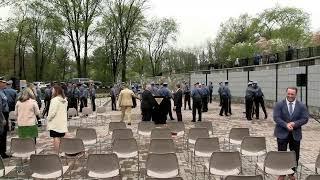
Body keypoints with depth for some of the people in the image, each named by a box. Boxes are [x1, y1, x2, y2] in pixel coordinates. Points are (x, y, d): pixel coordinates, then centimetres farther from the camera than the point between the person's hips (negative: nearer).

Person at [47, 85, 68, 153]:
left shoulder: (55, 100, -15)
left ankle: (56, 153, 0)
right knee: (61, 138, 13)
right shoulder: (65, 100, 10)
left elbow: (53, 112, -19)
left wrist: (48, 118, -3)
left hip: (55, 123, -8)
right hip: (63, 123, 8)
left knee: (56, 138, -3)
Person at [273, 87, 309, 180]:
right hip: (282, 134, -2)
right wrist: (286, 125, -24)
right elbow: (276, 117, -11)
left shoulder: (302, 106, 1)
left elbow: (305, 119, -4)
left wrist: (294, 123, -19)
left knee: (295, 155, 10)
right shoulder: (279, 105, -4)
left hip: (295, 134, 2)